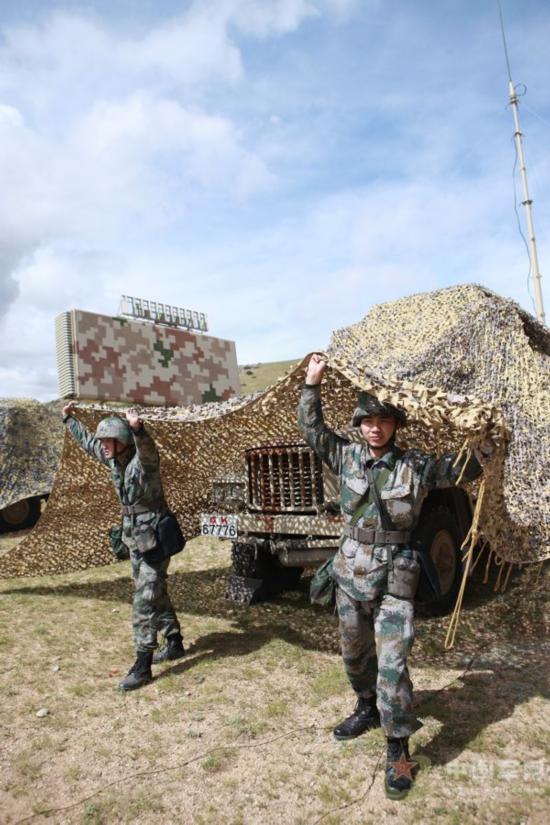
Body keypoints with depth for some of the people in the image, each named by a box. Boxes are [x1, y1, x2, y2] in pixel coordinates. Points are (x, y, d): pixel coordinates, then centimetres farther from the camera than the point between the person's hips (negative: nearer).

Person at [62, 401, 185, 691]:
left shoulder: (143, 459, -20)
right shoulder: (114, 459, 3)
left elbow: (147, 447, -46)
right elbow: (87, 441, 20)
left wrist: (137, 428, -65)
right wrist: (69, 418, 27)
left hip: (154, 539, -8)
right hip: (134, 538, 8)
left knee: (144, 601, -6)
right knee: (156, 594, 17)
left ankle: (142, 666, 2)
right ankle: (174, 643, 32)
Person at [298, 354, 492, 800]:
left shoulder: (418, 465, -8)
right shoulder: (347, 456, -2)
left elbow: (469, 466, -2)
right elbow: (311, 428, 3)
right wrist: (313, 382, -2)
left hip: (394, 581, -3)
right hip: (350, 575, 4)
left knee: (392, 666, -4)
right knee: (355, 655, 20)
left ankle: (399, 752, 14)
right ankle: (367, 710, 46)